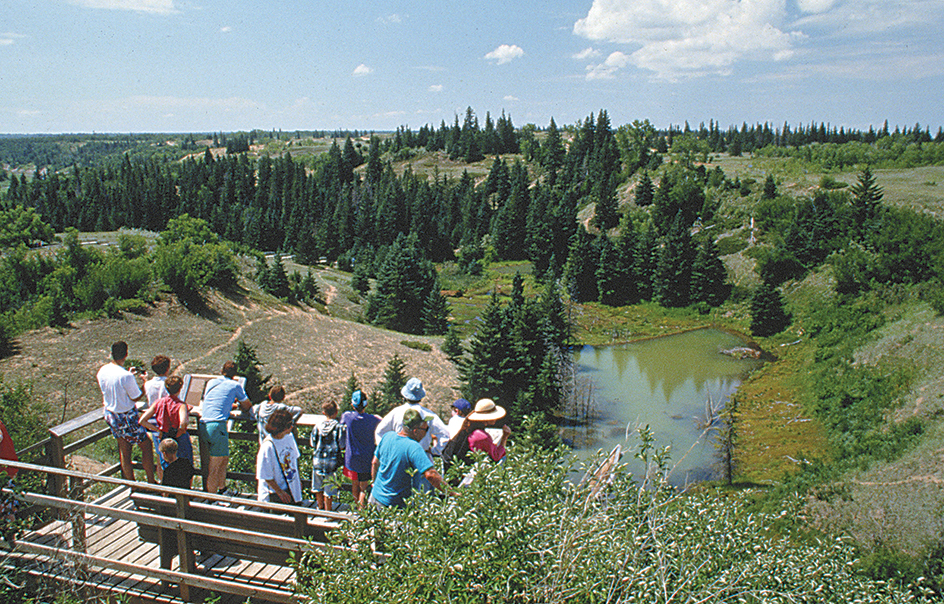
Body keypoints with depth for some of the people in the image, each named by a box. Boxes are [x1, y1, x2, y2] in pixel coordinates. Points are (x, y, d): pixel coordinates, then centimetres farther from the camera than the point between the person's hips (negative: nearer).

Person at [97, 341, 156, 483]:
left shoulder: (103, 370, -6)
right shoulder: (126, 376, -28)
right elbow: (136, 397, -16)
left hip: (110, 415, 7)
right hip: (126, 418, -7)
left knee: (124, 450, 18)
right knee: (146, 445, 10)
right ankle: (151, 482, 16)